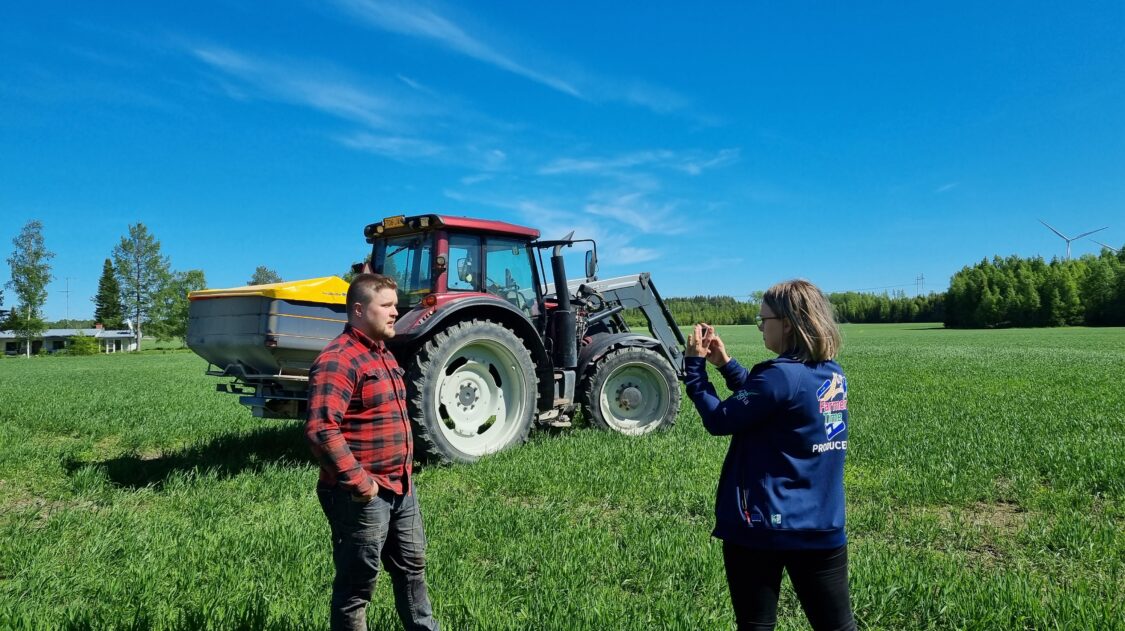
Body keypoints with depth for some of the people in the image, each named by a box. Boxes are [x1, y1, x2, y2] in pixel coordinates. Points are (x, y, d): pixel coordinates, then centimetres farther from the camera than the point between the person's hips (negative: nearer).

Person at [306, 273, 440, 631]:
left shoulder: (382, 353, 12)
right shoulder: (338, 360, -20)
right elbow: (321, 431, -29)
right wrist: (359, 483, -25)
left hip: (400, 487, 9)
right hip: (362, 495, -9)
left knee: (412, 565, 23)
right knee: (357, 583, 7)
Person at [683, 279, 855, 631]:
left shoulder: (781, 375, -20)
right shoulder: (834, 375, 4)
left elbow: (719, 421, -13)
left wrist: (694, 364, -5)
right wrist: (725, 362, 9)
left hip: (763, 526, -7)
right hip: (824, 528, 7)